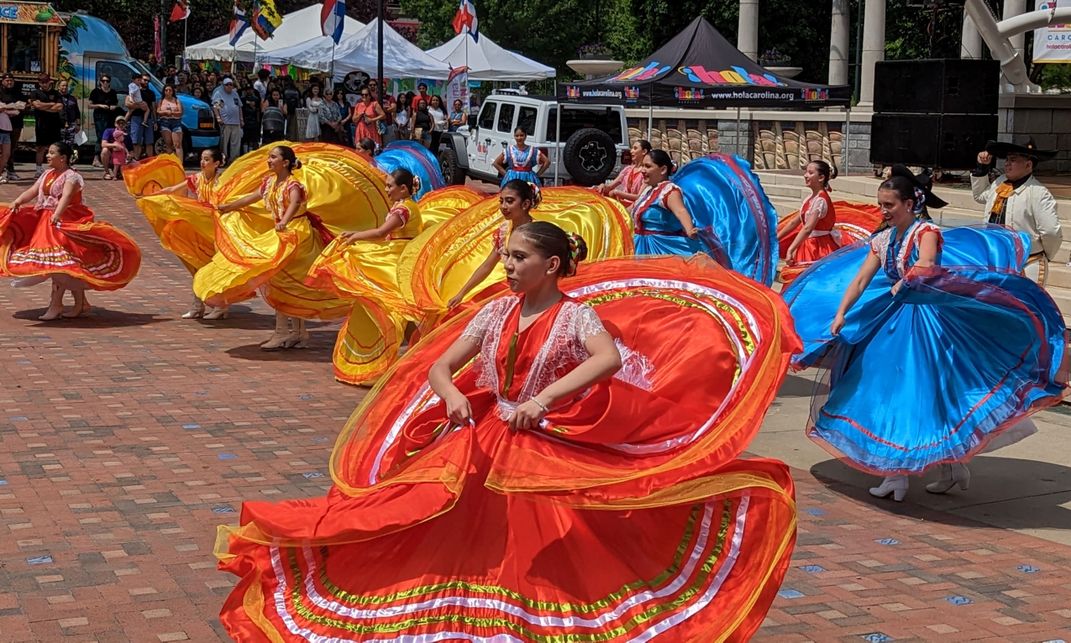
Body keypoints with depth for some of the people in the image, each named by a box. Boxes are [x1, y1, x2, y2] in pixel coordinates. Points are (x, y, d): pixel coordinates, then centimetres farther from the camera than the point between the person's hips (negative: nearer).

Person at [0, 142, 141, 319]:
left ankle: (55, 306, -11)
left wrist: (57, 214, -46)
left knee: (59, 262, -14)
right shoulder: (47, 174, 13)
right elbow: (32, 191, 5)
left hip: (65, 222, -8)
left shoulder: (71, 176, -12)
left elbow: (66, 196, -29)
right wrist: (17, 201, -15)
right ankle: (81, 303, 18)